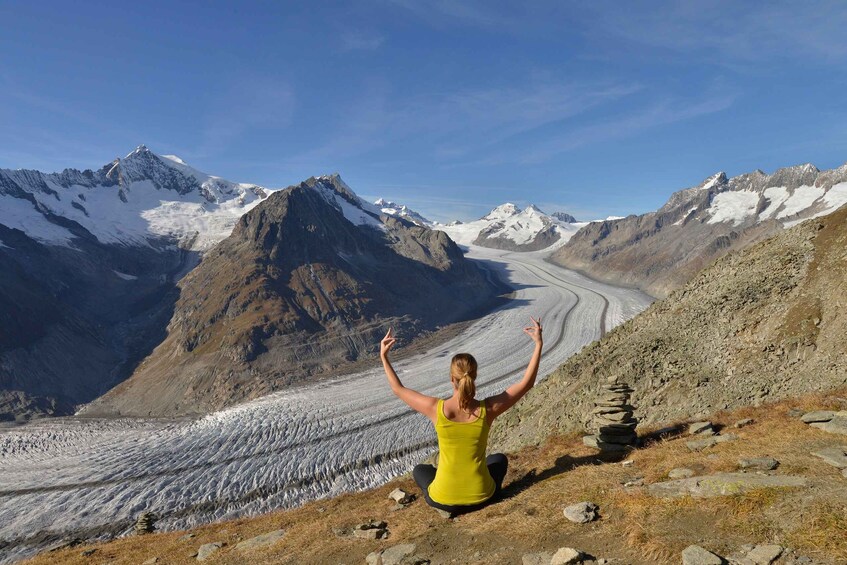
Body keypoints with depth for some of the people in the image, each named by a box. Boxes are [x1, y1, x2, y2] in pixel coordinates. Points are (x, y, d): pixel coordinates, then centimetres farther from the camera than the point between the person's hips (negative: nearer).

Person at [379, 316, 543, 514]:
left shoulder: (436, 408, -18)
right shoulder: (488, 409, -17)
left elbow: (398, 389, -1)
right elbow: (527, 383, -5)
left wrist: (383, 357, 7)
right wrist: (539, 344, -1)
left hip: (444, 500, -1)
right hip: (481, 497, 1)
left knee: (420, 470, 34)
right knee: (499, 459, 33)